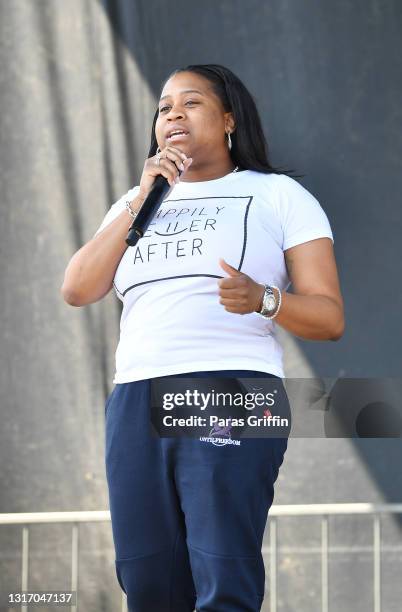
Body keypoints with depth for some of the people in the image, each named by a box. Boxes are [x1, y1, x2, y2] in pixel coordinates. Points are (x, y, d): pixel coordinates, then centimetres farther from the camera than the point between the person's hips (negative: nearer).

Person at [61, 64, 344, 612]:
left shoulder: (278, 195, 12)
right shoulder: (138, 203, 25)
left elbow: (330, 317, 5)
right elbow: (77, 290, 9)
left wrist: (262, 298, -16)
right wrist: (142, 200, 4)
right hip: (134, 401, 4)